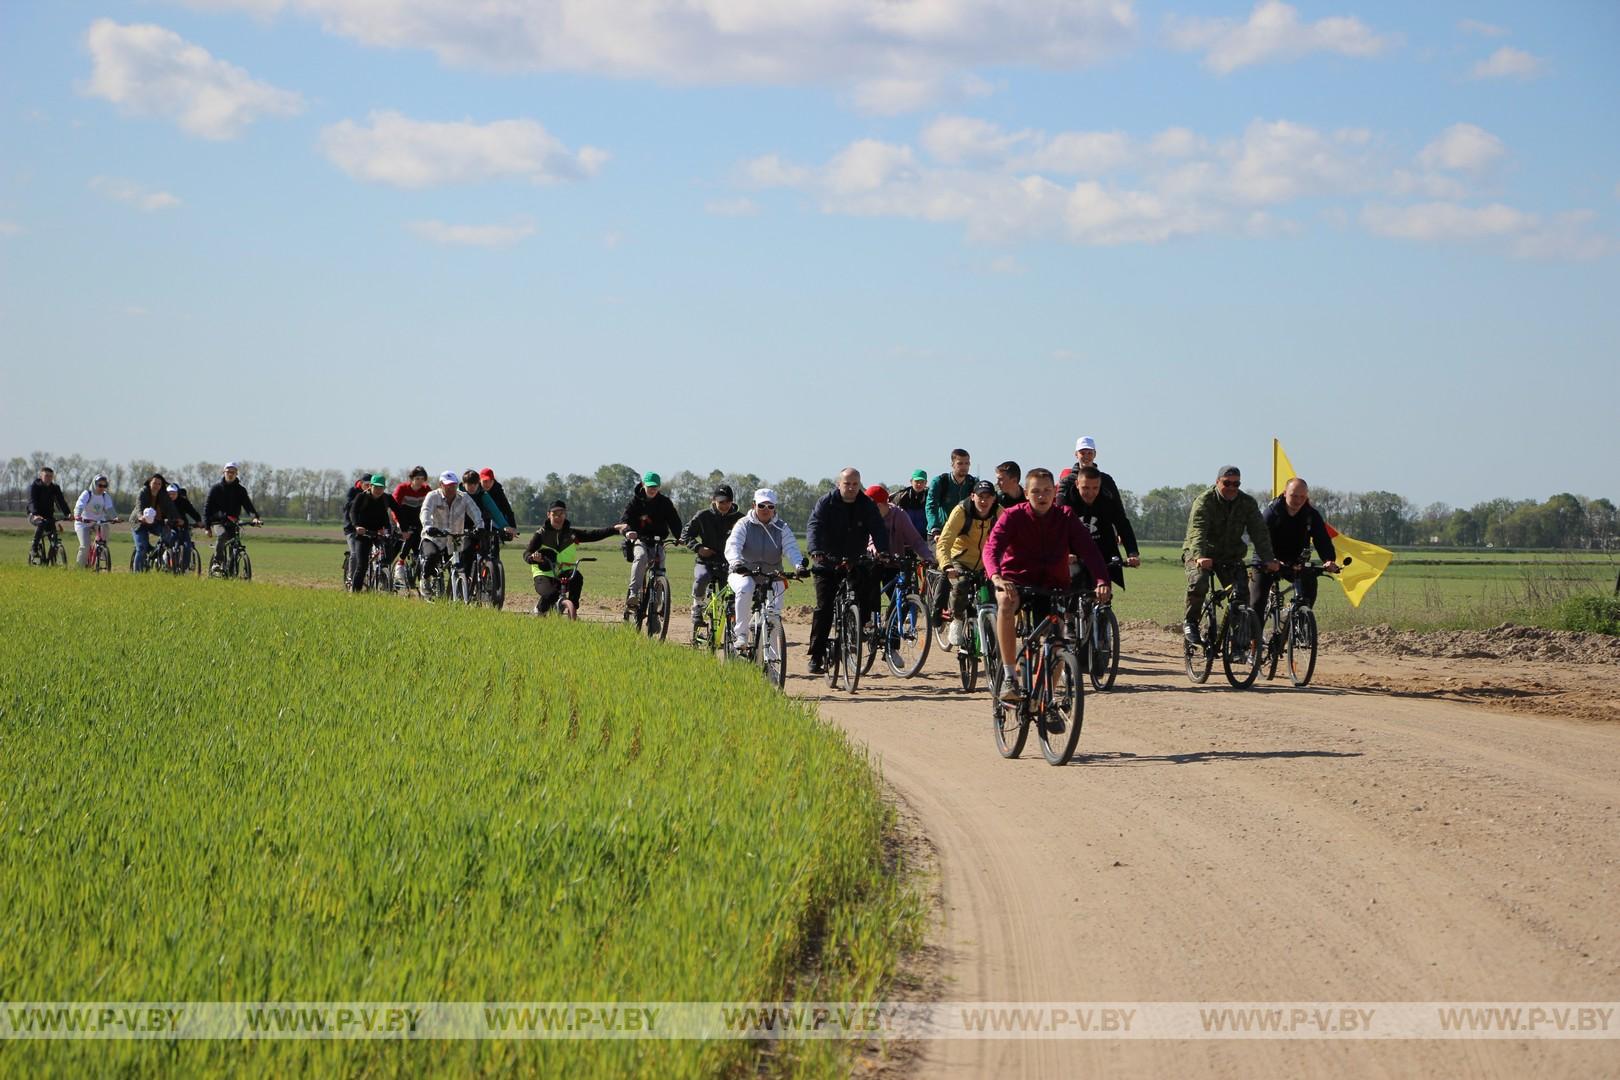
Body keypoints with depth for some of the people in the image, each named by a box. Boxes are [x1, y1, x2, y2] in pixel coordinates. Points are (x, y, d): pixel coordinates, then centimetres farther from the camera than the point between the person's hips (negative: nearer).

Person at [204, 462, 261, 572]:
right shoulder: (216, 489, 2)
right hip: (218, 521, -3)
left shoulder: (240, 490, 7)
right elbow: (207, 508, 2)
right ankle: (216, 562, -32)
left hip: (232, 523, 3)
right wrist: (207, 526, -7)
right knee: (222, 534, -32)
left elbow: (247, 504, -6)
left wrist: (255, 516, -27)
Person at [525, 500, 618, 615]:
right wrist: (532, 557, -34)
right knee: (551, 594, -33)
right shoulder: (541, 534, 0)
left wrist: (615, 529, -16)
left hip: (564, 574, 3)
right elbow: (526, 553, -8)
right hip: (544, 576, -3)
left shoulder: (572, 533, 7)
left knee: (577, 577, -31)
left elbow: (594, 534, -3)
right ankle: (539, 612, 1)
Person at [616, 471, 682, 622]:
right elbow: (624, 518, -10)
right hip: (639, 539, -3)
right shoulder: (636, 501, 1)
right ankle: (633, 594, -43)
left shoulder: (664, 502, 4)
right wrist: (627, 531, -33)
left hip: (657, 541, 3)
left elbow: (674, 521, -2)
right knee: (641, 557, -35)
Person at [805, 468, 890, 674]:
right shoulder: (826, 503, -5)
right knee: (824, 609, -9)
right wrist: (816, 551, -36)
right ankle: (816, 656, -8)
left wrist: (883, 552, -29)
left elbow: (879, 529, -10)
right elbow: (815, 526, -18)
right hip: (828, 564, -2)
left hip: (855, 564, 2)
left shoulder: (867, 505, 0)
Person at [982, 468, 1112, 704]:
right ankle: (1009, 677, -33)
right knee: (1006, 602, -36)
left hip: (1053, 585, 3)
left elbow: (1088, 549, -16)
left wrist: (1102, 581, -34)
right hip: (1017, 581, -2)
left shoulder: (1066, 518, -4)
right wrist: (996, 577, -46)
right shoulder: (1013, 516, -10)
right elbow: (992, 547, -25)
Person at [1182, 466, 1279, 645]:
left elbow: (1260, 532, -11)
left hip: (1230, 556, 4)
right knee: (1198, 583, -30)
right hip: (1201, 554, -4)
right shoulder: (1204, 502, -15)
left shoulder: (1248, 503, -3)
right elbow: (1197, 531, -30)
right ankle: (1189, 622, -10)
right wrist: (1199, 556, -48)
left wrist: (1268, 559, -26)